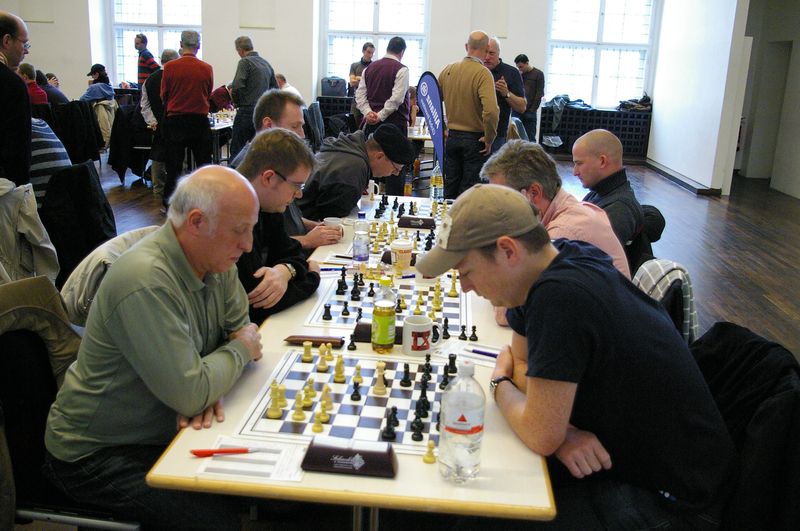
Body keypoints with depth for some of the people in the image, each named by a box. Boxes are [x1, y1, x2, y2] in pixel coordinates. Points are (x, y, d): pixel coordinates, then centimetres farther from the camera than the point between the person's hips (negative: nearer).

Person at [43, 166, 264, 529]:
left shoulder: (216, 261, -4)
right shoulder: (146, 281, -31)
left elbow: (240, 327, 5)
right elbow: (190, 396, -31)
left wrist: (210, 383, -16)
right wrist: (241, 350, -13)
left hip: (161, 430, 7)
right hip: (96, 455, -7)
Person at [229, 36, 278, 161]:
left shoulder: (245, 62, -8)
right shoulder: (266, 63, 14)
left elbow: (237, 86, -18)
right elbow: (275, 89, 18)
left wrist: (236, 102, -1)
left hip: (247, 110, -7)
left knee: (236, 149, -1)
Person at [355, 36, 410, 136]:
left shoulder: (369, 68, 12)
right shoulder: (401, 69, -7)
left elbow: (360, 95, 5)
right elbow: (397, 98, -18)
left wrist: (368, 112, -5)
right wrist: (380, 116, -15)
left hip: (371, 122, 6)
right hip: (395, 123, -6)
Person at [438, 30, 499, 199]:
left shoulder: (448, 69, 2)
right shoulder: (483, 73, -16)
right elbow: (491, 110, -28)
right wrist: (489, 139, -16)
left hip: (451, 136, 5)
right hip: (474, 139, -5)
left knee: (450, 188, 15)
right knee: (468, 190, 4)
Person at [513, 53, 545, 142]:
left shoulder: (538, 74, 0)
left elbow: (539, 94, -3)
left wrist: (532, 110, -8)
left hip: (529, 112, -4)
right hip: (516, 110, 4)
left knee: (530, 138, -2)